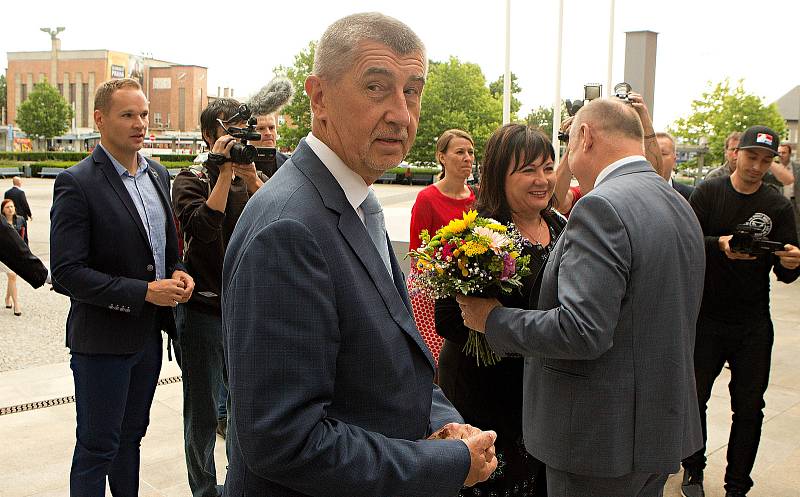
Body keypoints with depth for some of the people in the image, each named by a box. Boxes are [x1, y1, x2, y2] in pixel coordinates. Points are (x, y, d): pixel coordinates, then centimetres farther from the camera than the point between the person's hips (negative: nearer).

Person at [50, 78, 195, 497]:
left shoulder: (158, 174, 7)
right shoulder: (77, 184, -15)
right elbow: (66, 273, -19)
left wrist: (178, 273, -3)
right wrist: (144, 292, -22)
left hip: (149, 333, 7)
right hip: (103, 340, -7)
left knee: (131, 435, 21)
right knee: (96, 447, 7)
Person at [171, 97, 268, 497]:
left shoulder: (256, 179, 8)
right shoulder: (191, 180, -4)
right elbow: (204, 227, -23)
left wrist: (253, 179, -17)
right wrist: (225, 171, -20)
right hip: (204, 311, -4)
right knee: (203, 413, 7)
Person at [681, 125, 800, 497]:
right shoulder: (709, 192, -2)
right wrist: (719, 244, -31)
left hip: (753, 325, 2)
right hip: (705, 316, -1)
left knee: (749, 408, 7)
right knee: (694, 397, 10)